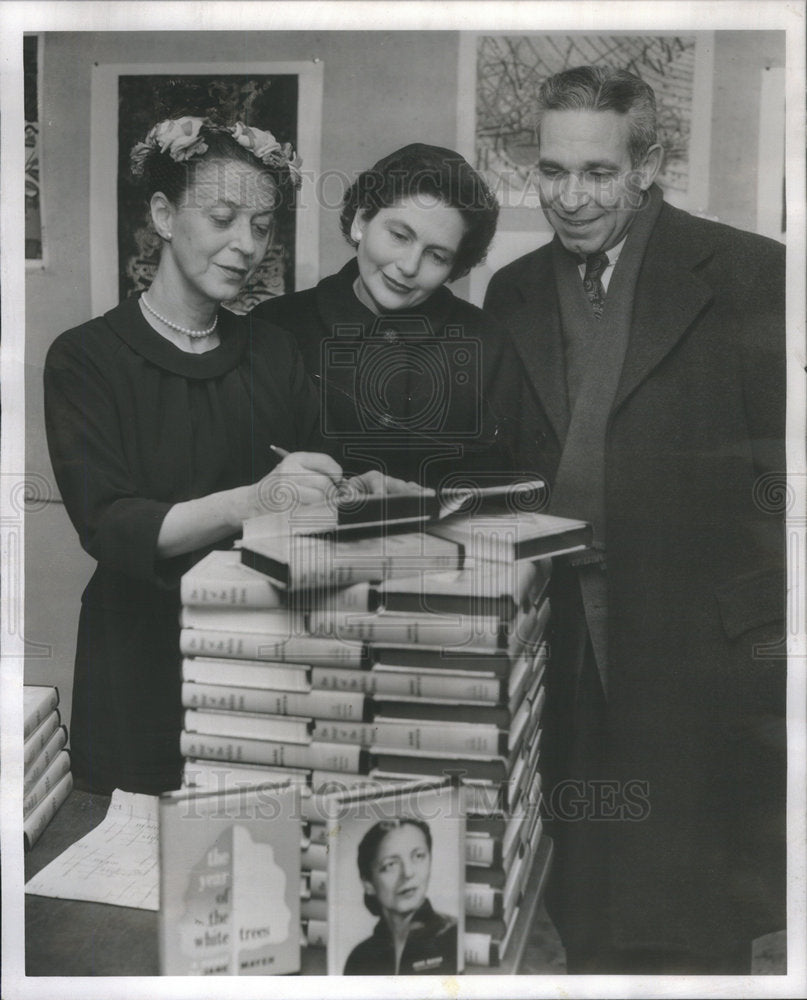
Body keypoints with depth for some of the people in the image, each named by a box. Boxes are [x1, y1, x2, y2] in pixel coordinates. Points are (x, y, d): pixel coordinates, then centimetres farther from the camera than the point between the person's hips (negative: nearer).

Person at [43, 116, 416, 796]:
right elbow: (107, 526, -17)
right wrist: (250, 501, -32)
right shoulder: (85, 358, -5)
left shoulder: (272, 351, 9)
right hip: (145, 667, -3)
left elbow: (307, 491, 9)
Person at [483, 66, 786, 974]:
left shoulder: (747, 275, -5)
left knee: (697, 932, 7)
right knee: (586, 923, 16)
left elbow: (777, 463, -6)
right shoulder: (513, 294, 10)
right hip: (569, 650, 4)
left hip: (704, 650, -4)